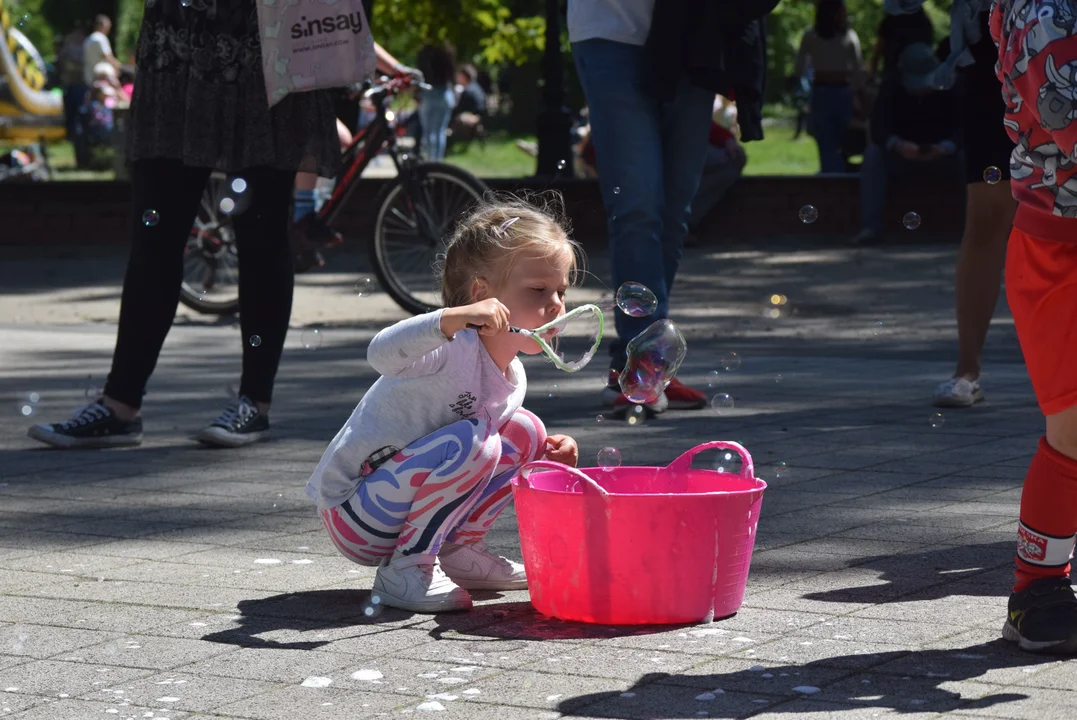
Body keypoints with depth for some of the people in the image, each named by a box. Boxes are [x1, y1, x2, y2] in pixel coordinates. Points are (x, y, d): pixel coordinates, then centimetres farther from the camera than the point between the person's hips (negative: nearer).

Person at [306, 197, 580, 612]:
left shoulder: (513, 377, 7)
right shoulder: (453, 348, -22)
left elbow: (487, 464, 20)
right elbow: (382, 353, -44)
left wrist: (545, 456, 2)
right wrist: (454, 317, -56)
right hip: (352, 516, -9)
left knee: (524, 431, 6)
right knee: (472, 441, -28)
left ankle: (456, 552, 11)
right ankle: (404, 569, -16)